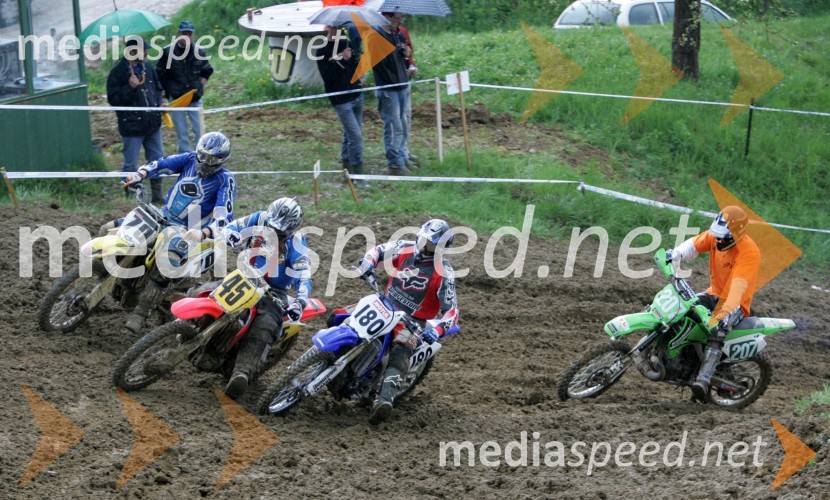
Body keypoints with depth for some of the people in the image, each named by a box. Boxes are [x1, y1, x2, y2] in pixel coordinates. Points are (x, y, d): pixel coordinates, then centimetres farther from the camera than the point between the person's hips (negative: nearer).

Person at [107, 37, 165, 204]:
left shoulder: (147, 66, 7)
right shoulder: (117, 72, -12)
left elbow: (157, 87, 22)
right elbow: (113, 99, -15)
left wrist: (159, 103, 5)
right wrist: (130, 87, -25)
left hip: (152, 123, 6)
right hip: (132, 126, -6)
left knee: (157, 160, 12)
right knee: (130, 165, 2)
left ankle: (157, 195, 23)